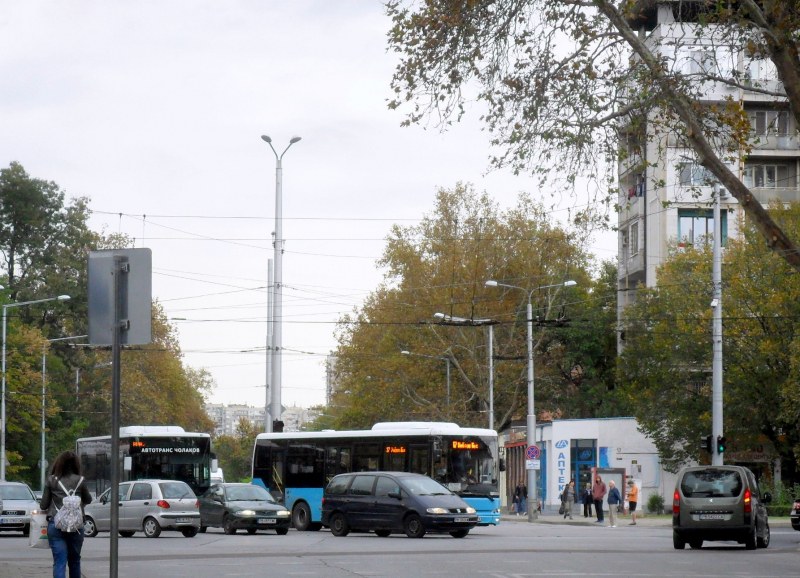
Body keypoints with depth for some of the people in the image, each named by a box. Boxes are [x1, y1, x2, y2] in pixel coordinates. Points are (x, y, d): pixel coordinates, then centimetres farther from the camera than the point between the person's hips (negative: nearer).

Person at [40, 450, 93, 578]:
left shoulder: (51, 480, -1)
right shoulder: (80, 481, -1)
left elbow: (43, 505, 4)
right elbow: (88, 500, 14)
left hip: (55, 525, -1)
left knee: (59, 561, -5)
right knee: (74, 560, 17)